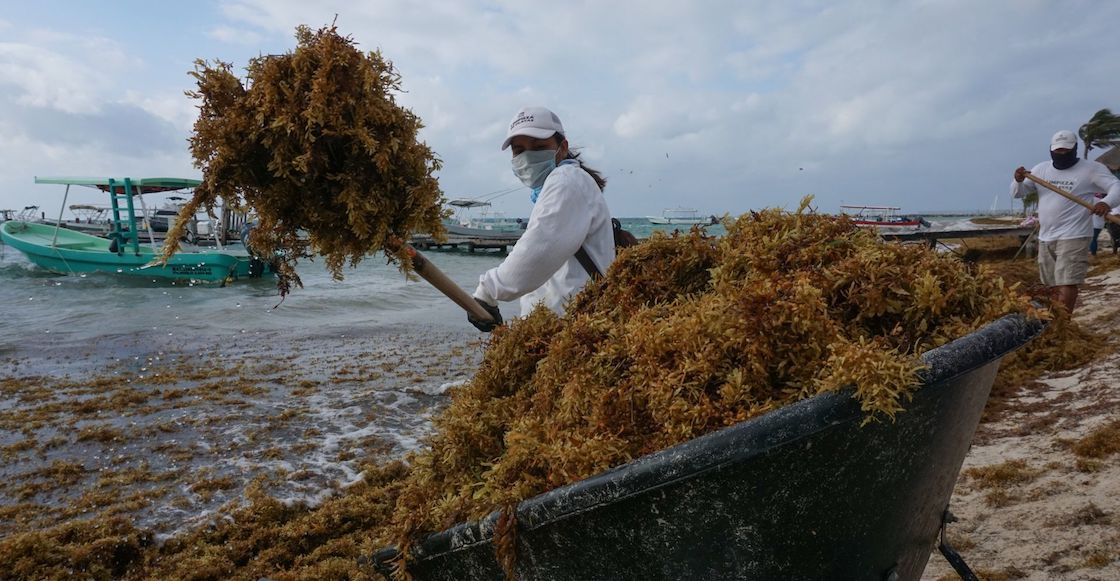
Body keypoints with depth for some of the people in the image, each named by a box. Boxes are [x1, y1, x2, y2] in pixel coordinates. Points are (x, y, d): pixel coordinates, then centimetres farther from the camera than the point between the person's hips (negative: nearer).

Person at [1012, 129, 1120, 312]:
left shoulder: (1091, 169, -3)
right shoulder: (1041, 169, 10)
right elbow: (1017, 193, 9)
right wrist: (1018, 180, -14)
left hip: (1073, 237, -6)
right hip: (1045, 238, 6)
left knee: (1066, 284, -16)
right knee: (1053, 286, 13)